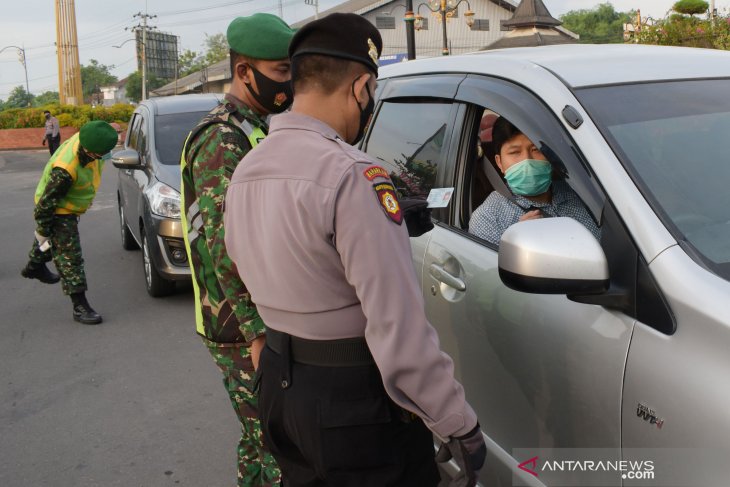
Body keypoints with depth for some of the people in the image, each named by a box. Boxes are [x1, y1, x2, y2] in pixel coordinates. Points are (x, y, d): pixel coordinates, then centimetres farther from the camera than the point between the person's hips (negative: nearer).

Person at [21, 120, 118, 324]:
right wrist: (42, 230, -19)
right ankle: (80, 306, 0)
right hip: (58, 211, -9)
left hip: (68, 206, 9)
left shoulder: (82, 138, -19)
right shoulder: (65, 170, -41)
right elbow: (47, 202, -30)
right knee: (69, 257, -6)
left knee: (55, 241, 32)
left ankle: (34, 267, 60)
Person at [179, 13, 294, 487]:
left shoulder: (256, 130, 14)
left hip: (266, 319, 10)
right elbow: (225, 247, -25)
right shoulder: (223, 140, -18)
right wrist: (258, 333, -25)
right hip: (244, 330, -10)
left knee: (260, 438, 21)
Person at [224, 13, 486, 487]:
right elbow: (399, 325, -27)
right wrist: (460, 425, -20)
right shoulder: (351, 174, -24)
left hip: (279, 383, 8)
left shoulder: (245, 171, 3)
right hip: (353, 400, -8)